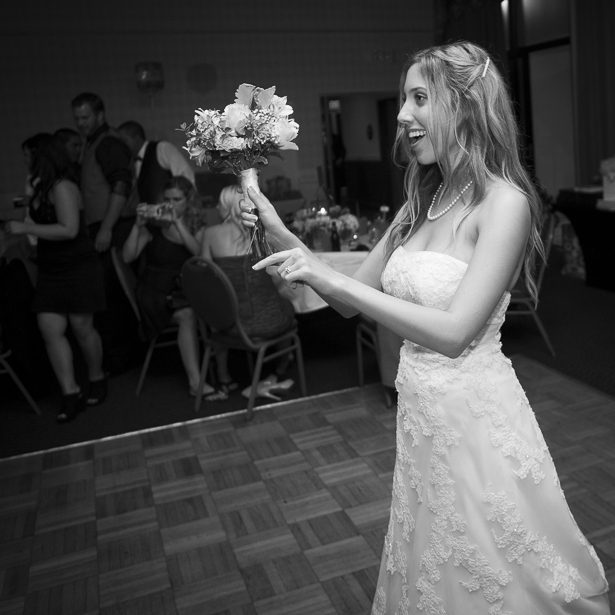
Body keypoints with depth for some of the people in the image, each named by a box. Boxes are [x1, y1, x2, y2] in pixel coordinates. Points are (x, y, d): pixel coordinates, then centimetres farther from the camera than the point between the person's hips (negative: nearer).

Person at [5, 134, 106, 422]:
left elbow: (69, 229, -23)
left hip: (78, 266, -8)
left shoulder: (62, 186, -15)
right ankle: (71, 393, 3)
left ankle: (97, 380, 25)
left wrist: (25, 228, -20)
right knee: (50, 328, -2)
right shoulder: (42, 186, 11)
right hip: (51, 269, 8)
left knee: (81, 327, 2)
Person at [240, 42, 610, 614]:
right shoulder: (421, 202, 5)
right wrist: (282, 236, -3)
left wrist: (333, 280, -25)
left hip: (476, 416, -6)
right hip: (419, 417, 7)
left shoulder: (503, 202, -16)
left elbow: (454, 332, -24)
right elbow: (352, 301, 8)